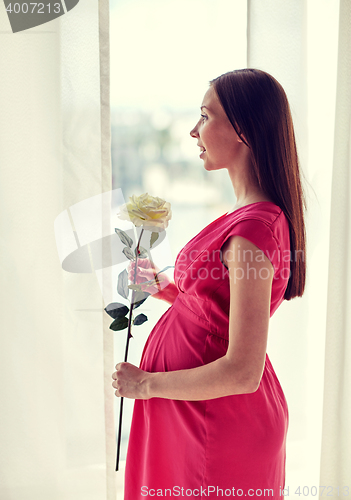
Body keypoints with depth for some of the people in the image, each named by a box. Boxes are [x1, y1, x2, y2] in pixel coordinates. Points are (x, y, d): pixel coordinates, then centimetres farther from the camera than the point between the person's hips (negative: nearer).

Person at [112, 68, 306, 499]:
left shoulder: (252, 229, -27)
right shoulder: (264, 215, 3)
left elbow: (243, 373, -28)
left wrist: (146, 384, -17)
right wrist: (163, 288, 3)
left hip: (220, 423, -9)